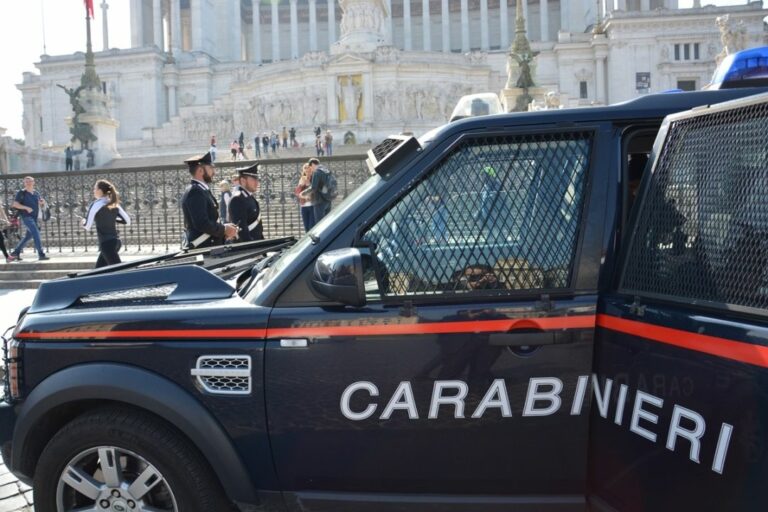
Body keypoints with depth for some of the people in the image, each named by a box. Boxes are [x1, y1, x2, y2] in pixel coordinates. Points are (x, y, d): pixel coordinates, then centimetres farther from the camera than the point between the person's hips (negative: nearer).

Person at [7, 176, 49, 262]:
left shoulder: (36, 193, 13)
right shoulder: (21, 193, -3)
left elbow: (42, 206, 18)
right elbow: (15, 204, -8)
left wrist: (43, 202, -6)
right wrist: (26, 207, -19)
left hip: (34, 218, 7)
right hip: (26, 217, -7)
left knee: (28, 236, 13)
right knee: (36, 233, -18)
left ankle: (15, 253, 25)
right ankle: (41, 254, -21)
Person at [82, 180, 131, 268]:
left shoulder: (96, 205, -10)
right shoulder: (114, 205, 9)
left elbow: (87, 227, -8)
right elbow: (127, 221, 12)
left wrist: (84, 222, 14)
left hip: (106, 243, -8)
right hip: (116, 241, 8)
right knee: (98, 270, 19)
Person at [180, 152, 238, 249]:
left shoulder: (203, 190, 17)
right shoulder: (195, 192, -14)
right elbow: (201, 223, -23)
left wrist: (223, 229, 6)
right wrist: (224, 229, -11)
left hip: (210, 246, 10)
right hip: (202, 249, -10)